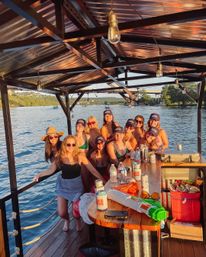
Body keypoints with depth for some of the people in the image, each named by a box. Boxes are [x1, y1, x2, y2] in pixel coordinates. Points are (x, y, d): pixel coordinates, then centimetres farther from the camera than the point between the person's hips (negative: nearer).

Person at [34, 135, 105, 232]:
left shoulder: (80, 156, -15)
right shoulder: (60, 157, -11)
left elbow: (92, 170, -15)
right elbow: (51, 170, -5)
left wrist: (103, 180, -18)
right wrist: (39, 175, -18)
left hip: (76, 185, -1)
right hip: (63, 185, 1)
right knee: (61, 213, 0)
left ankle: (78, 221, 42)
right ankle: (67, 220, 42)